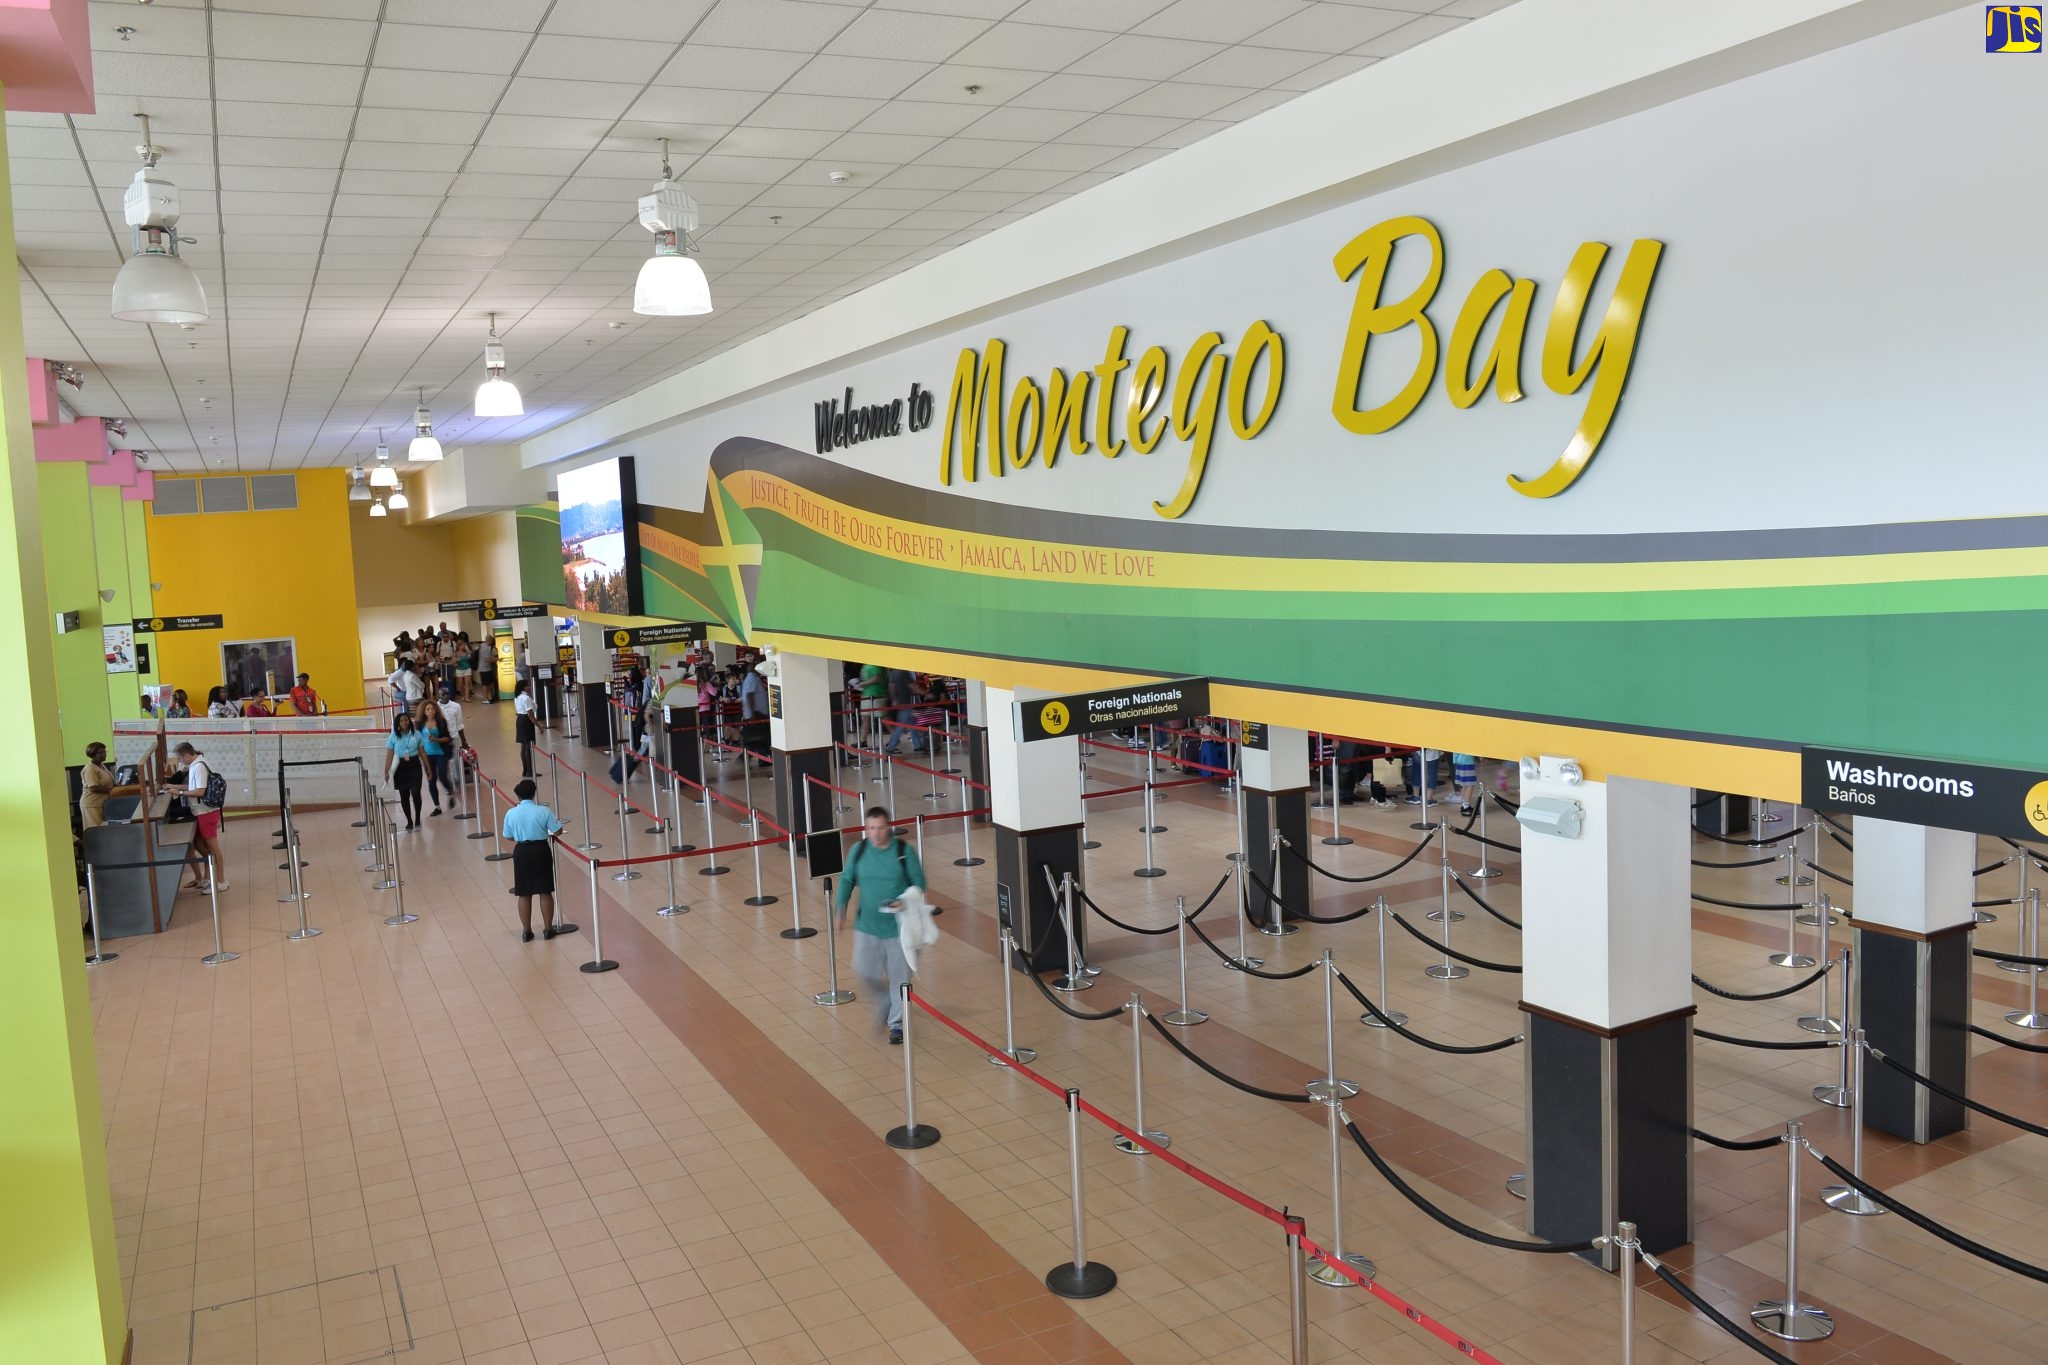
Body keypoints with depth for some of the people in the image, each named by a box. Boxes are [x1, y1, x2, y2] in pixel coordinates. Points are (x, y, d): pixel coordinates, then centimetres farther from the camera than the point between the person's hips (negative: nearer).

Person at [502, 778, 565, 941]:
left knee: (524, 894, 9)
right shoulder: (543, 811, -9)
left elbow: (508, 836, 7)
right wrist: (557, 820, 15)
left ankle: (526, 931, 14)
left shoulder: (511, 813, -4)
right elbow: (558, 831, -7)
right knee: (545, 892, 8)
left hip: (521, 852, 1)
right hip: (541, 850, -1)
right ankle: (548, 929, 12)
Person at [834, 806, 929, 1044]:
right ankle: (885, 1002, 34)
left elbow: (919, 883, -5)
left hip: (898, 927, -2)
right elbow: (847, 879, 5)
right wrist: (841, 904, -12)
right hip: (867, 926, 3)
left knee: (899, 976, 7)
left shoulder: (905, 851, -12)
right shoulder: (859, 850, -4)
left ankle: (896, 1022, 27)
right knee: (863, 971, 2)